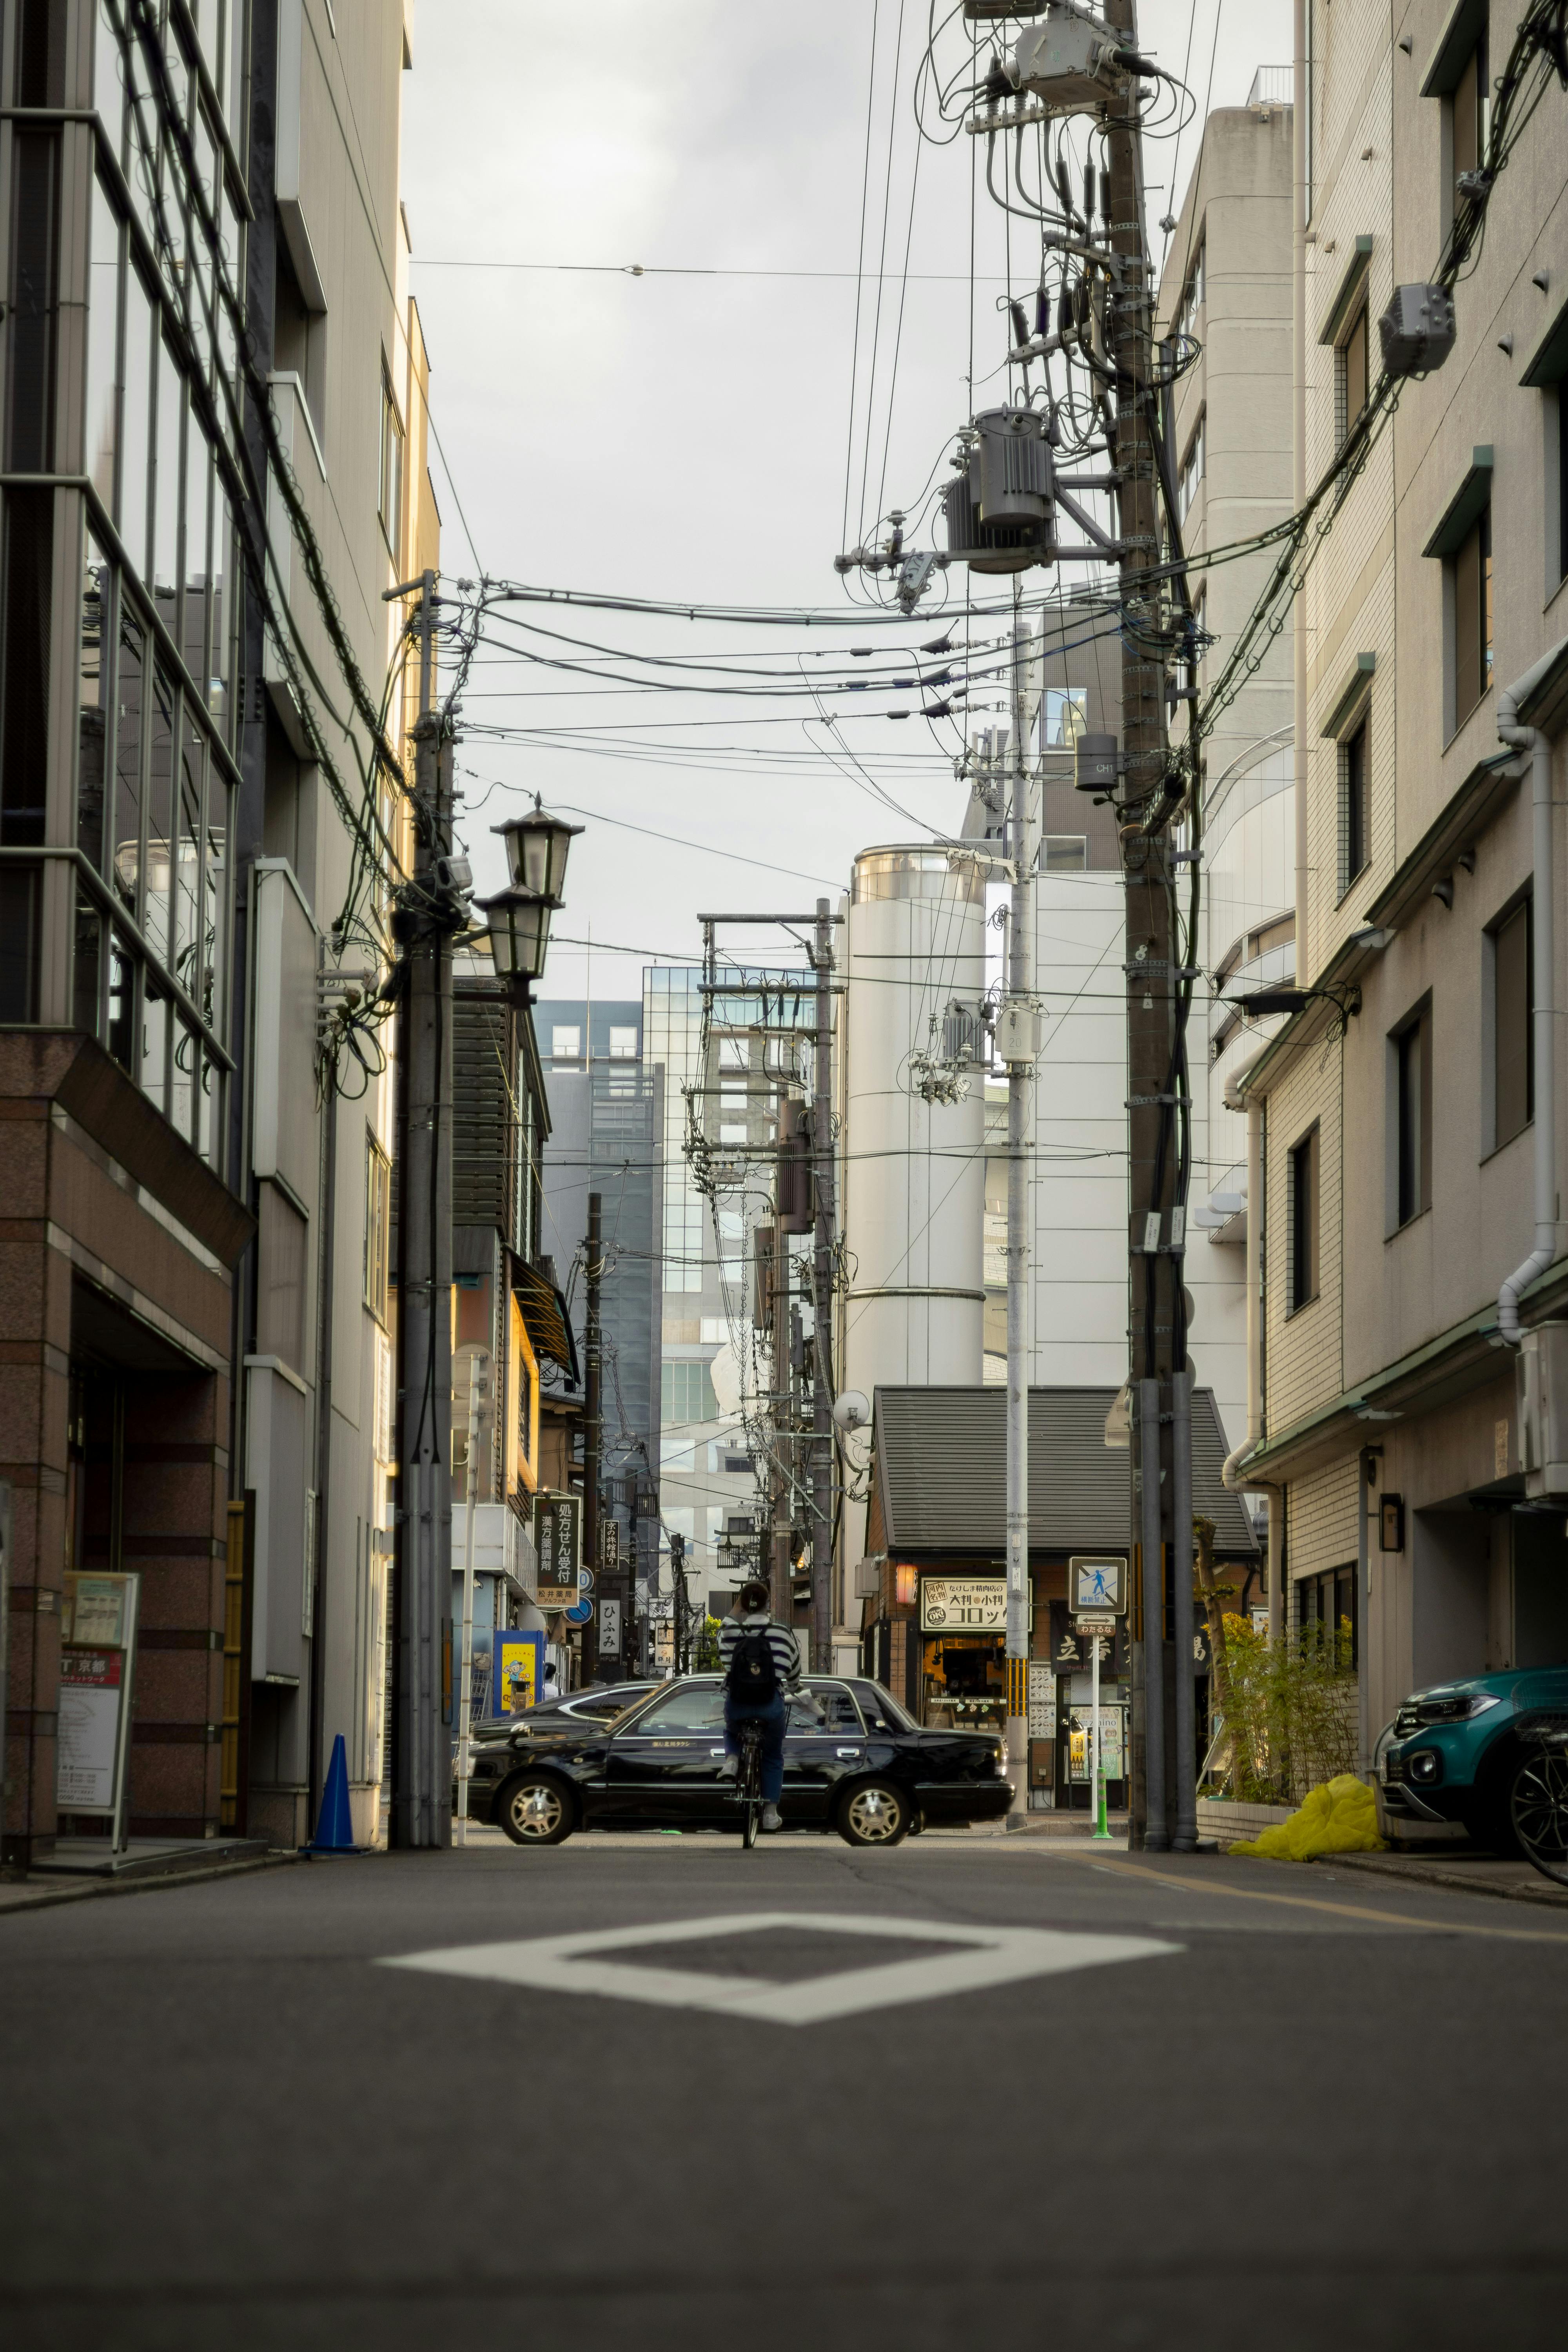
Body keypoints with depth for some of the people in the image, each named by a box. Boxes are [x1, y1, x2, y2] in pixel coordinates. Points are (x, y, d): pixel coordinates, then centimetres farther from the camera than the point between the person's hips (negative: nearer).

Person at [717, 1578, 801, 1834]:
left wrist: (739, 1603, 30)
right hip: (772, 1705, -1)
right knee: (773, 1757, 22)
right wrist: (794, 1687, 32)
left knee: (732, 1733, 37)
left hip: (736, 1704, 1)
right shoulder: (781, 1633, -4)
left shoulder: (729, 1632, -5)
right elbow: (794, 1665, 12)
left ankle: (731, 1760, 6)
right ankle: (770, 1813, 17)